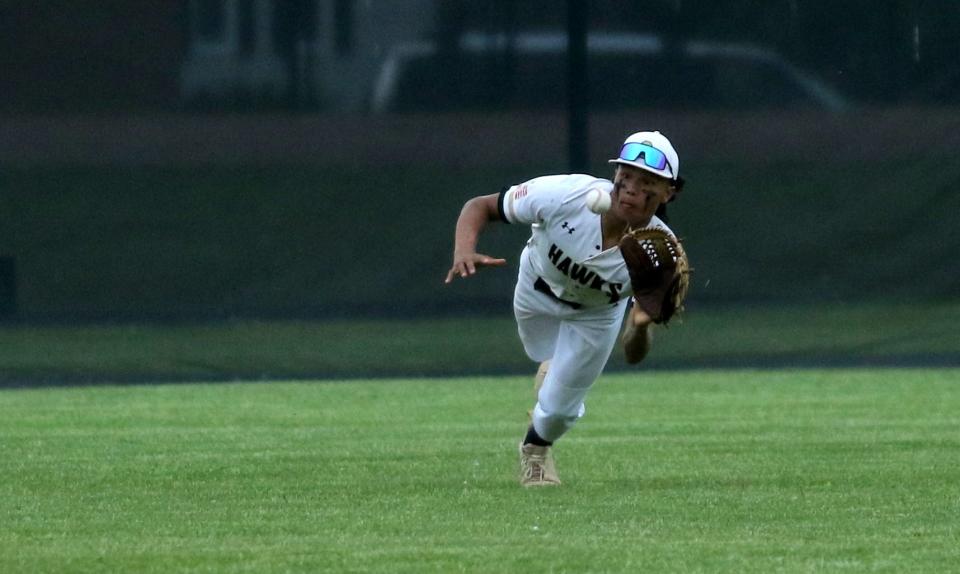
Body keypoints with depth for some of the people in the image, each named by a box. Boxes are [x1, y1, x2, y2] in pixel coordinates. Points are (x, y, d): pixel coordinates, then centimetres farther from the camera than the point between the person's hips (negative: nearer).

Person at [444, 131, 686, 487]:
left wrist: (640, 326, -56)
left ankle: (536, 449, 38)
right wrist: (464, 252, -48)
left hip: (596, 315, 0)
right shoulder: (567, 194, -40)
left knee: (559, 408, 3)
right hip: (538, 291, 0)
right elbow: (479, 207, -27)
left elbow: (633, 356, -32)